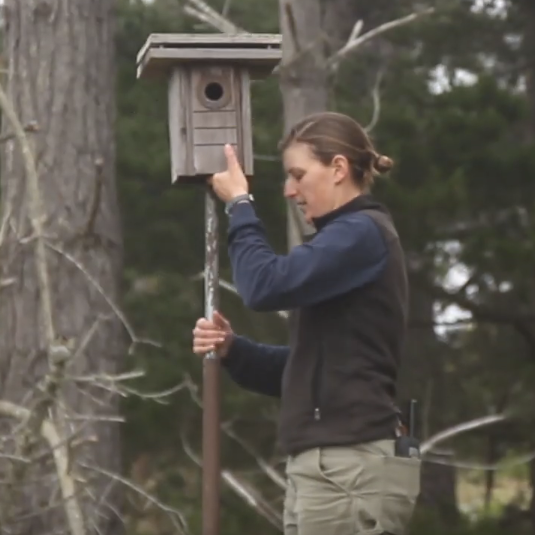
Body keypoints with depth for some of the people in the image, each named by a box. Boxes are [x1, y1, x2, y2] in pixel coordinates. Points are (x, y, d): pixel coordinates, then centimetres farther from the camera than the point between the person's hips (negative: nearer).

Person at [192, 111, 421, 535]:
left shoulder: (362, 234, -9)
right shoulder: (344, 238, 22)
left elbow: (266, 285, -19)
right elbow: (305, 370, 22)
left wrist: (240, 204, -4)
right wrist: (232, 349, 5)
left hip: (351, 467, -10)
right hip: (328, 466, 10)